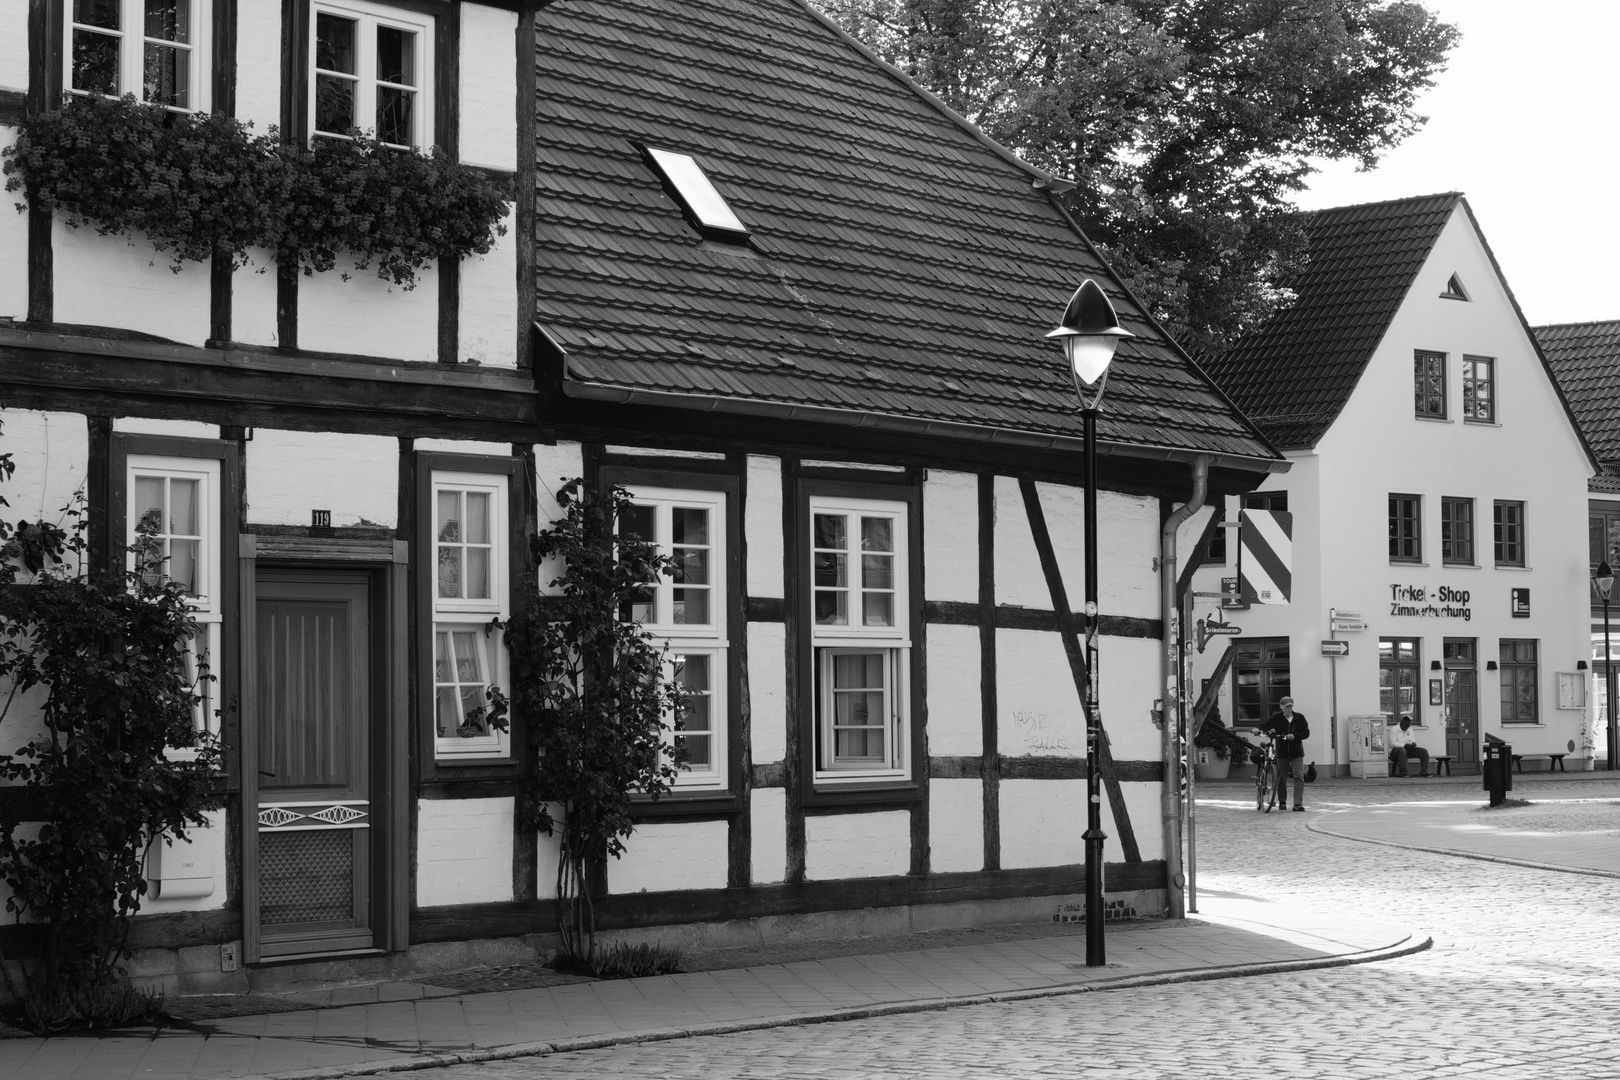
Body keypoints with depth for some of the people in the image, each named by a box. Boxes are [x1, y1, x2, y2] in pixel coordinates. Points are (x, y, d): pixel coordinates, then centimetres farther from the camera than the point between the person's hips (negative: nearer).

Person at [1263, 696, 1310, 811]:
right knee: (1281, 778, 6)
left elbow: (1306, 733, 0)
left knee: (1299, 777, -11)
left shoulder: (1299, 718, 2)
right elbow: (1266, 727, 7)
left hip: (1297, 752, 0)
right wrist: (1270, 732, -14)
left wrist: (1294, 735, -15)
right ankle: (1282, 802, 23)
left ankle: (1298, 803, -12)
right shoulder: (1276, 717, 0)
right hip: (1282, 752, 0)